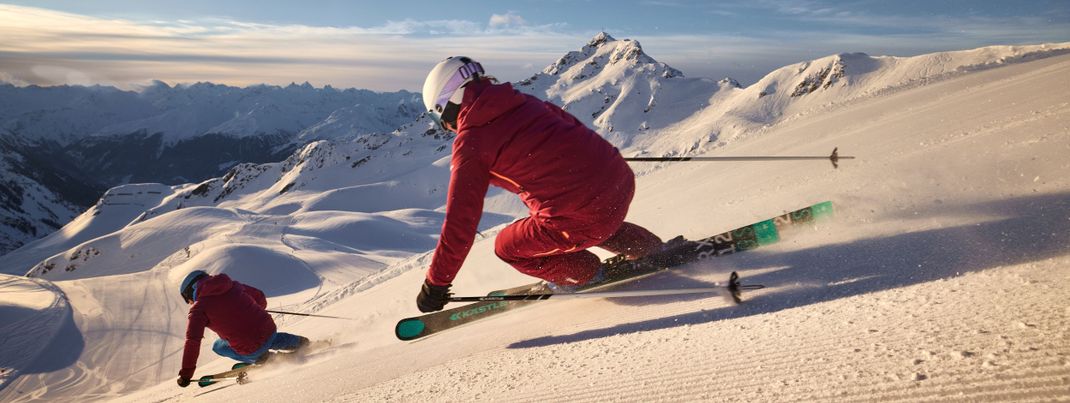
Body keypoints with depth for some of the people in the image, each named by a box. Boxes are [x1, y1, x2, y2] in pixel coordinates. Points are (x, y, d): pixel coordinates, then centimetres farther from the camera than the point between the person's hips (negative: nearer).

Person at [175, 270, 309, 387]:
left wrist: (186, 373, -3)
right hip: (270, 330, 5)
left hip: (251, 351, -5)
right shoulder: (232, 285, 12)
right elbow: (260, 298, 20)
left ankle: (259, 358, 9)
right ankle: (297, 342, 27)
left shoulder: (199, 308, -1)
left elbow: (193, 341, -9)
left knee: (218, 347, 21)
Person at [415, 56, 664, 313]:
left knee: (508, 246, 16)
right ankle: (651, 249, 38)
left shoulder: (471, 141, -5)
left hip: (585, 217, -7)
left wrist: (436, 284, 4)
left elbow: (461, 220, -6)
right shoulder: (523, 102, 13)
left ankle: (583, 273, 21)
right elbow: (570, 123, 27)